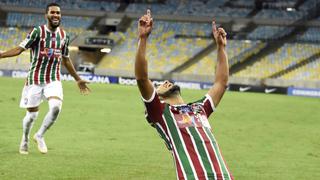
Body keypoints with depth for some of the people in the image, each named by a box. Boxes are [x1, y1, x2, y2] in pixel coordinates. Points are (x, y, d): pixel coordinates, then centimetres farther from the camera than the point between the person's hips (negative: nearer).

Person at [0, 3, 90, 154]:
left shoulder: (64, 36, 7)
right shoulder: (37, 32, -8)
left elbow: (66, 60, 19)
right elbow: (20, 49, -14)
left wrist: (78, 79, 24)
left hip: (53, 80, 3)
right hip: (35, 79, -3)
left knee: (56, 107, -21)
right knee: (32, 114, 3)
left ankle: (40, 136, 2)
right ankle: (25, 140, 33)